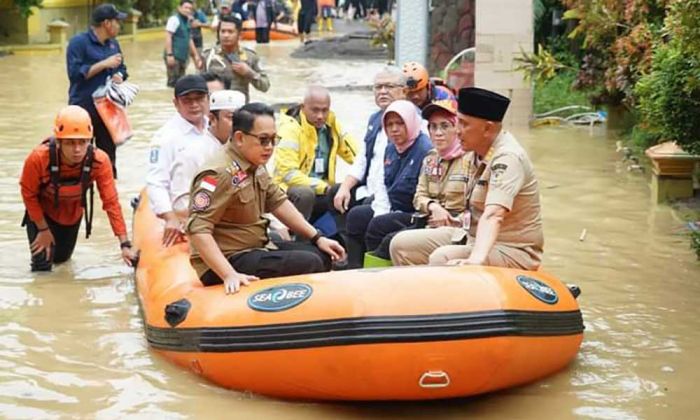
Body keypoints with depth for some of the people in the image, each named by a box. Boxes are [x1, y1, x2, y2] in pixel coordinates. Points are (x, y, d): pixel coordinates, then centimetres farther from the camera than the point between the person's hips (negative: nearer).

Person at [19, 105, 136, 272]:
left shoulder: (99, 160, -36)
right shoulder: (38, 158, -41)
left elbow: (111, 202, -29)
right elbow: (28, 194, -22)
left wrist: (125, 244, -31)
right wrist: (43, 229, -14)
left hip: (72, 213, 2)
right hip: (42, 211, -2)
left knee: (61, 258, 20)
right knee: (43, 264, -8)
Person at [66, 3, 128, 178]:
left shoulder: (113, 43, 10)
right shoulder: (79, 42, -12)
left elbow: (122, 68, 20)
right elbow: (75, 73, -20)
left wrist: (119, 76, -5)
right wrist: (104, 64, -21)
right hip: (84, 109, -7)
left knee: (108, 153, 14)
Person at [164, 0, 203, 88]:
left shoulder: (187, 21, 17)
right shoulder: (174, 19, -8)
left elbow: (189, 40, 24)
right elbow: (168, 37, -15)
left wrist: (196, 56, 23)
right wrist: (169, 54, -21)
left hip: (183, 57, 8)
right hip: (174, 57, -8)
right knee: (173, 82, -9)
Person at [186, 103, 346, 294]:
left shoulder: (256, 167, 5)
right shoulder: (219, 174, -23)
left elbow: (278, 202, 15)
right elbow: (198, 230, -28)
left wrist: (317, 238, 11)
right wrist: (229, 275, -35)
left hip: (258, 248, 10)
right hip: (229, 260, -10)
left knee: (322, 256, 9)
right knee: (309, 264, -19)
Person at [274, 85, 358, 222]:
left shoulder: (330, 123, 4)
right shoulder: (291, 127, -15)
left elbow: (357, 155, 10)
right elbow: (287, 172, -22)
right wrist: (324, 187, -25)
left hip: (322, 193, 6)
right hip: (291, 191, -6)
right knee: (305, 193, -36)